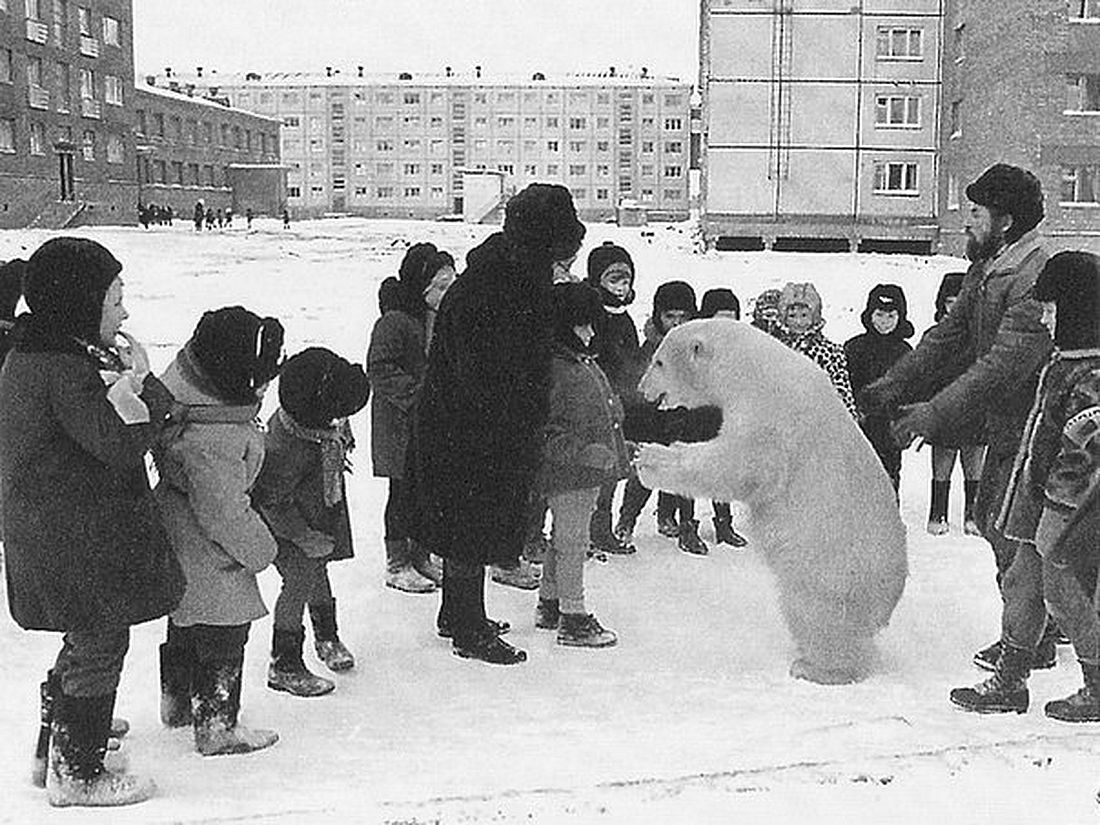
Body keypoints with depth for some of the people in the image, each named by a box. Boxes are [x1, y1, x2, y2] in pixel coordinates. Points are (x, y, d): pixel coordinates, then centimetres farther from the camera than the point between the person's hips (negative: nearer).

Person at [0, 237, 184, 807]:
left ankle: (59, 749, 39)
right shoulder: (64, 371, -24)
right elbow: (121, 445, -26)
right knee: (100, 650, 5)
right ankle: (77, 775, 19)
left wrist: (121, 379, -8)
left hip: (48, 533, 10)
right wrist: (140, 383, -14)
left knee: (84, 642, 24)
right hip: (82, 542, -10)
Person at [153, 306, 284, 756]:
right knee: (222, 634, 6)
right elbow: (222, 511, -26)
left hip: (175, 537, 10)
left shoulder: (184, 378, -4)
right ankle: (217, 724, 19)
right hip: (208, 553, -10)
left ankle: (177, 701, 45)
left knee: (184, 625, 26)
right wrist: (260, 548, -10)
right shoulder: (213, 439, -34)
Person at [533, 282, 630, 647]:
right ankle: (573, 619, 5)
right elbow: (545, 429, -22)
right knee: (572, 541, -3)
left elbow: (608, 409, 26)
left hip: (587, 470, 10)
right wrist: (584, 451, -27)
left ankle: (550, 603, 31)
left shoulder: (586, 363, 14)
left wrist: (614, 450, 24)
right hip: (567, 473, -10)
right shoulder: (552, 369, -18)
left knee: (564, 538, 18)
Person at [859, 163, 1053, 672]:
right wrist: (895, 383, -1)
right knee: (990, 516, 19)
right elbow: (949, 334, 9)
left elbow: (1004, 363, -31)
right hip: (1004, 425, 10)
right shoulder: (986, 268, 7)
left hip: (1034, 429, -10)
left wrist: (937, 412, -35)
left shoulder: (1035, 279, -25)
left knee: (1009, 533, -2)